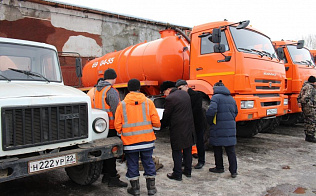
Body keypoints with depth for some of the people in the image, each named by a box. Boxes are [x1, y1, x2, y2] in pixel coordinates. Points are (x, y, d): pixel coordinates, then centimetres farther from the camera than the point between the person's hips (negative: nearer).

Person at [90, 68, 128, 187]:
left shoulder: (96, 89, 10)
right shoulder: (112, 91, -17)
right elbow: (116, 111, -20)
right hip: (110, 127, -8)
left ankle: (106, 175, 29)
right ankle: (113, 179, 6)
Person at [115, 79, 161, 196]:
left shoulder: (122, 104, -3)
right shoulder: (148, 102, -3)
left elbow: (118, 126, -2)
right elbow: (156, 122, -5)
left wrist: (122, 134, 17)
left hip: (129, 141, -1)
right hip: (147, 140, 1)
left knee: (132, 164, 13)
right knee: (148, 163, 14)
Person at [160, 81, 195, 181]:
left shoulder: (170, 98, -15)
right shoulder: (185, 94, 9)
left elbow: (166, 115, -8)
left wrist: (162, 125, 10)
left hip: (178, 129, -8)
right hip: (189, 126, 8)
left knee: (177, 151, 3)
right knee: (187, 150, 17)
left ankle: (177, 174, 12)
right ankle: (188, 171, 29)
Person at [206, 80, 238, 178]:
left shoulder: (216, 97, -9)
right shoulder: (231, 98, 14)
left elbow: (211, 110, -22)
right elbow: (235, 112, 22)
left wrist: (210, 122, -8)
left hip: (219, 127, -5)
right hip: (231, 128, 6)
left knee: (217, 149, 10)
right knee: (231, 150, 8)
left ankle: (219, 167, 22)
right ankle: (233, 171, 9)